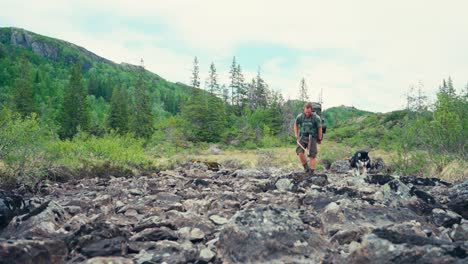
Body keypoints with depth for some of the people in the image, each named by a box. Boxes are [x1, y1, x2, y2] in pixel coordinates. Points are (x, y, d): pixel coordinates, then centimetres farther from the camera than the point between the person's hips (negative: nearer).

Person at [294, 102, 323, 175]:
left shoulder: (316, 117, -13)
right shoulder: (300, 116, -6)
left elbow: (320, 128, -2)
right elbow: (296, 125, 13)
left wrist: (319, 139, 6)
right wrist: (296, 135, 7)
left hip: (312, 138, -2)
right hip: (302, 137, 2)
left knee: (312, 156, -3)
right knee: (300, 152, -18)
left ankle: (311, 173, 4)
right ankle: (306, 167, 3)